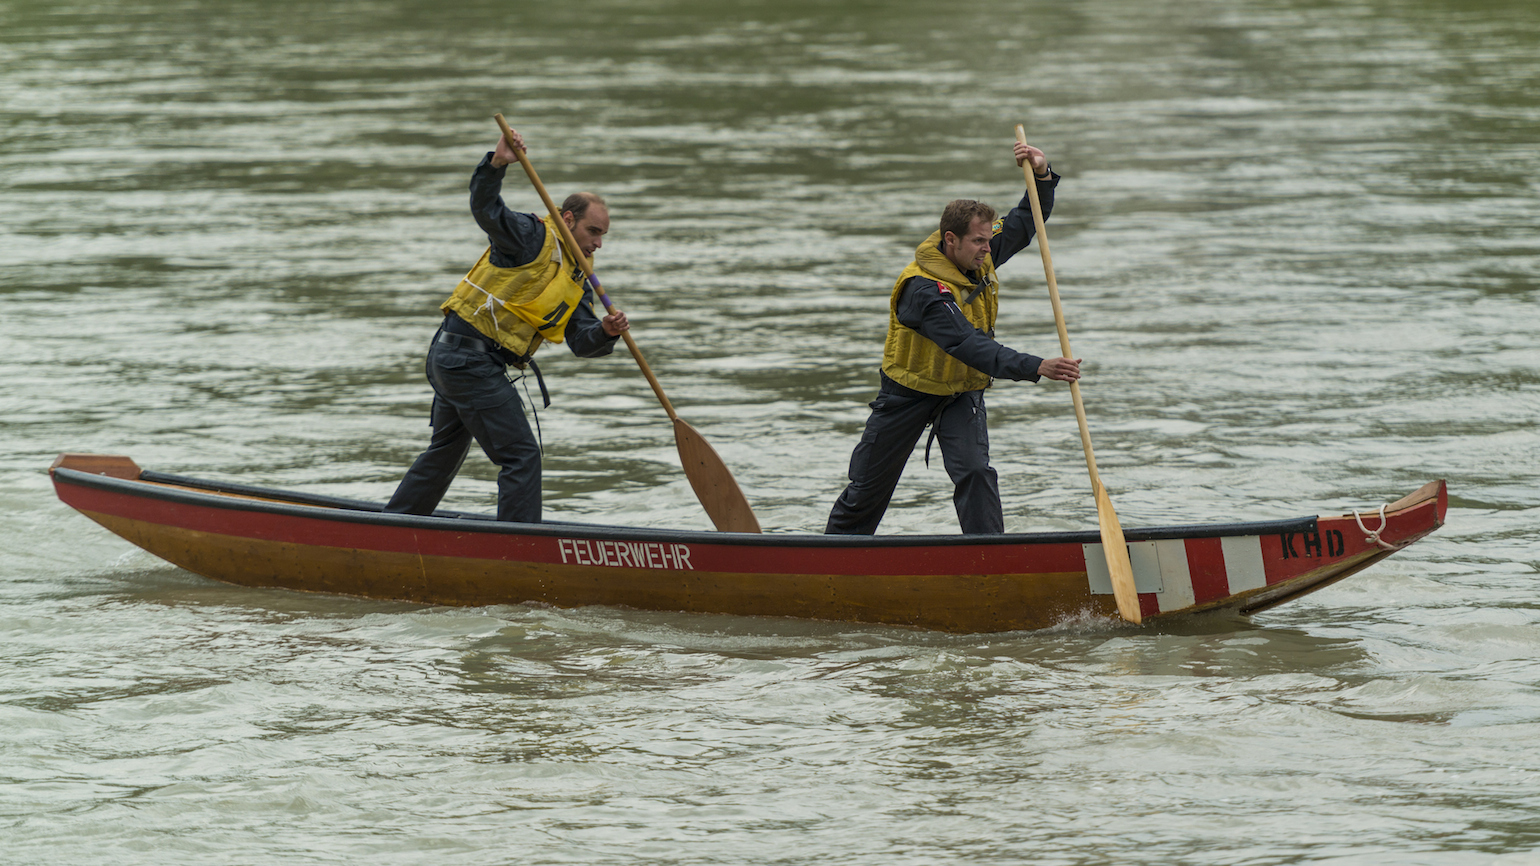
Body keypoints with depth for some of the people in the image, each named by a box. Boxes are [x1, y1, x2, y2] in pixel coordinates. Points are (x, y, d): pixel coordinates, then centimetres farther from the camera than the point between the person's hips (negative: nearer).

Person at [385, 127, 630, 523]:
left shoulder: (576, 282, 15)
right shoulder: (532, 238, -9)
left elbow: (582, 341, 6)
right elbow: (485, 208, -24)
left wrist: (606, 332, -16)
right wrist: (497, 164, -41)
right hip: (471, 360, -10)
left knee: (445, 453, 26)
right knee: (521, 456, -9)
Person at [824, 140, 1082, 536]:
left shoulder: (980, 257, -11)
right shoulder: (924, 289, -34)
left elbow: (1024, 223, 5)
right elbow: (970, 347, -43)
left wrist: (1042, 176, -16)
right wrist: (1037, 367, -51)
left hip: (963, 392, 4)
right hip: (910, 393, -4)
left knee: (975, 473, -19)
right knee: (869, 488, 11)